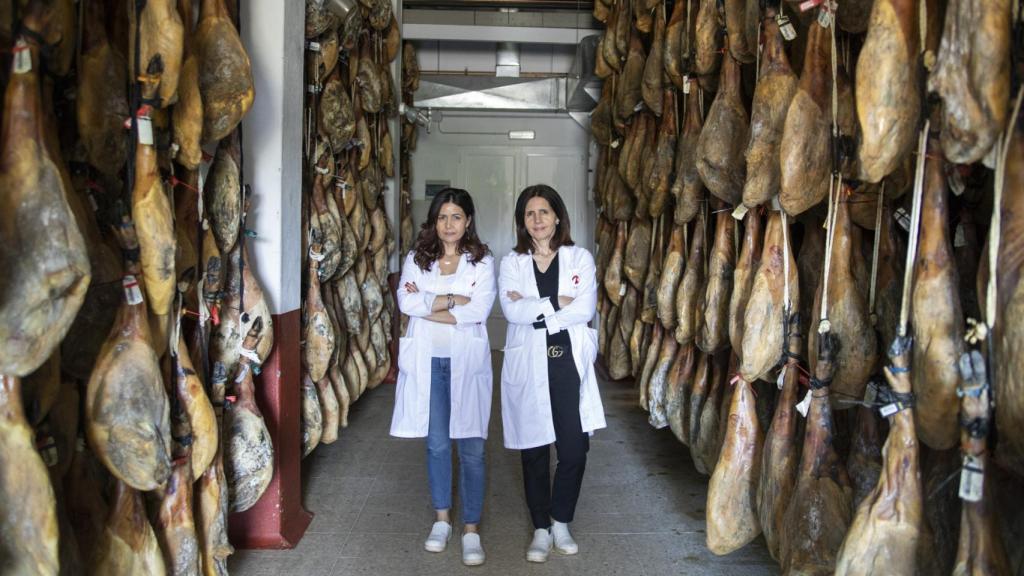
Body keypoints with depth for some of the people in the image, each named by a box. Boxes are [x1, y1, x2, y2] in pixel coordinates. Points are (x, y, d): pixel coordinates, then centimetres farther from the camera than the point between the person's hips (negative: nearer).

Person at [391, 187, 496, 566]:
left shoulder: (482, 261, 1)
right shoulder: (416, 259, 7)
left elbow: (479, 310, -13)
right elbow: (406, 301, -9)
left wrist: (427, 305, -10)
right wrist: (451, 299, -15)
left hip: (466, 361, -2)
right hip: (428, 361, 2)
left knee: (471, 446, 0)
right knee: (436, 443, 12)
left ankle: (471, 528, 12)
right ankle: (442, 518, 28)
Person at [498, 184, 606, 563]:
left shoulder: (580, 258, 4)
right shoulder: (512, 263, 5)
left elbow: (586, 309, -10)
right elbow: (511, 309, -11)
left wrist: (535, 311, -12)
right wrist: (555, 303, -13)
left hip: (569, 363, 0)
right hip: (528, 366, 0)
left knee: (574, 448, 0)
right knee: (534, 450, 7)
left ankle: (561, 522, 23)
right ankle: (541, 528, 23)